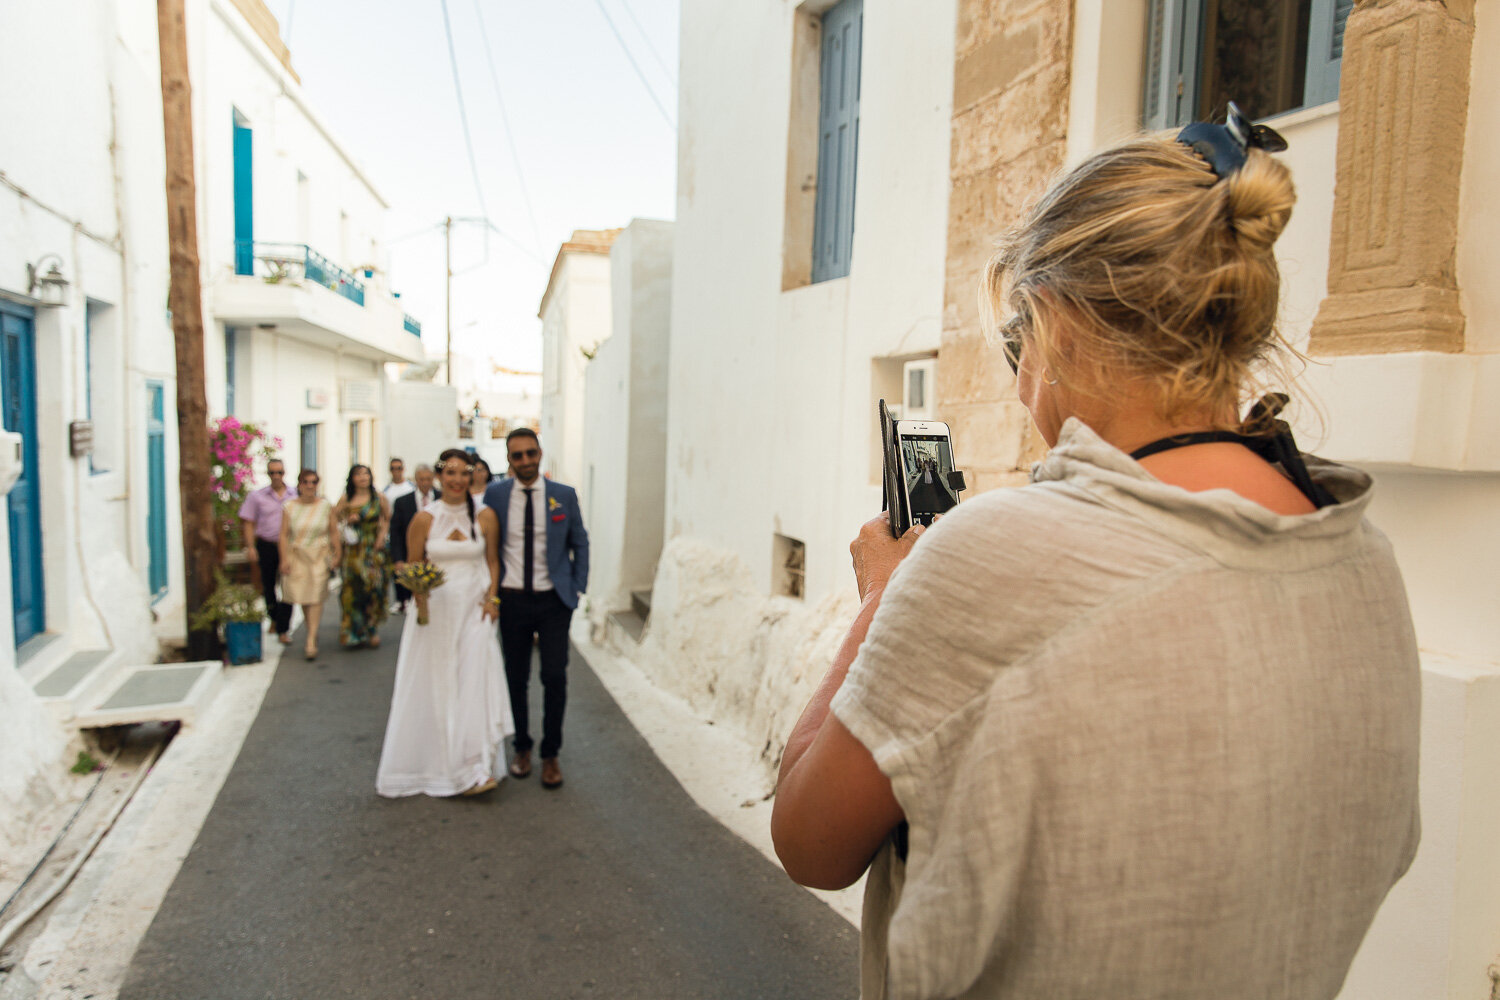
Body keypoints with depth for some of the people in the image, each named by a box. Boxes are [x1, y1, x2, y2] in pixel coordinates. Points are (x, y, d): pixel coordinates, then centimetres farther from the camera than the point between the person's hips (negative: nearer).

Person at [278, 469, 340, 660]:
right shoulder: (289, 507, 2)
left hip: (320, 556, -1)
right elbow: (284, 535, 0)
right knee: (302, 597, 7)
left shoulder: (326, 506, 2)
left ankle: (311, 641, -13)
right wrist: (284, 559, -7)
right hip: (297, 556, 1)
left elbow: (334, 532, 4)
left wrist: (336, 555, -1)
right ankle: (312, 633, 26)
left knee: (316, 597, -10)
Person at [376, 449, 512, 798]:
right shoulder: (424, 519, -2)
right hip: (434, 609, 0)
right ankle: (435, 763, 20)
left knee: (475, 681, -4)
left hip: (474, 610, 0)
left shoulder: (485, 516, 0)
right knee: (435, 686, 6)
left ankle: (474, 768, 3)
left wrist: (492, 598, -3)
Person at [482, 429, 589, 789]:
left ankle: (551, 755, 13)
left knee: (555, 677, -4)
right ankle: (521, 747, 29)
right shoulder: (495, 494, 0)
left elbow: (580, 543, 8)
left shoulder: (564, 495, -1)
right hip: (511, 600, 1)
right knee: (516, 678, 10)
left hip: (553, 600, -1)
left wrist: (578, 589, 2)